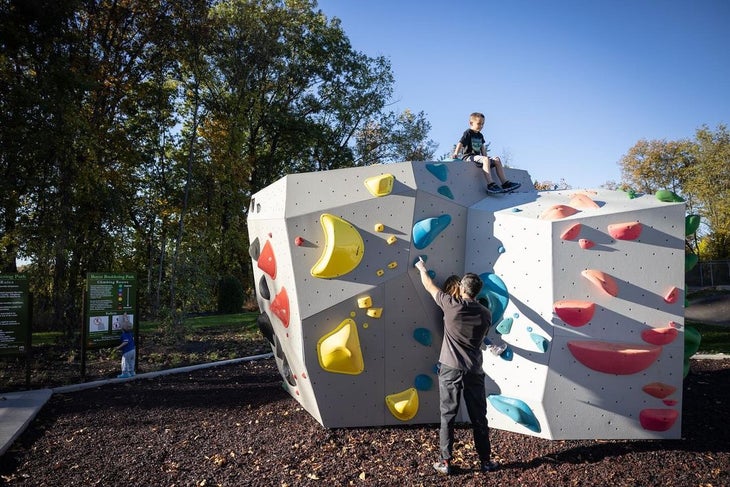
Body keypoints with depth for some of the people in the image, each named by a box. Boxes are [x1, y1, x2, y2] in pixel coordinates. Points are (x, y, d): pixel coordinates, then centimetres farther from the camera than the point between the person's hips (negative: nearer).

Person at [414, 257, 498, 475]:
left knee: (448, 416, 6)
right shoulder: (485, 314, 0)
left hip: (450, 369, -2)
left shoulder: (452, 305, -9)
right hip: (474, 371, 3)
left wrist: (422, 269, 25)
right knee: (479, 417, 12)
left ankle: (445, 462, 10)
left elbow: (429, 286, 6)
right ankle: (486, 460, 21)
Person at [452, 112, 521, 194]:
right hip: (468, 157, -9)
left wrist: (485, 156, 15)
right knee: (485, 159, -35)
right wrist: (456, 154, -31)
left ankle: (505, 183, -5)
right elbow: (460, 144, -16)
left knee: (497, 160, -1)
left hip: (477, 157, 9)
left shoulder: (480, 135, 20)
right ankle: (490, 184, -45)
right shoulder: (468, 133, -5)